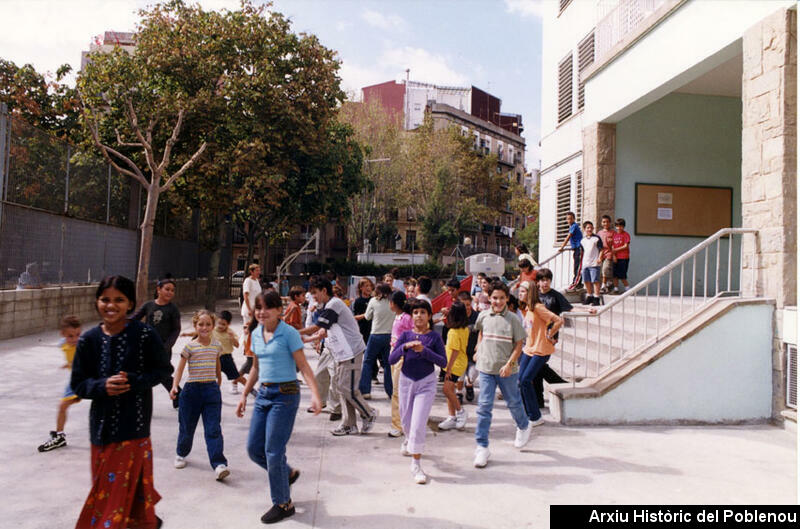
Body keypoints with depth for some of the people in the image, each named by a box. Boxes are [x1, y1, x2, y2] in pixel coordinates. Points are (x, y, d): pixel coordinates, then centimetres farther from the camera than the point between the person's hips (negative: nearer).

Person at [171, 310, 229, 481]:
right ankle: (181, 454, 40)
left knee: (213, 429, -7)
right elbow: (180, 368, -6)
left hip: (212, 390, 1)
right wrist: (175, 386, -20)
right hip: (192, 390, -1)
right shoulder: (190, 347, -5)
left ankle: (219, 464, -12)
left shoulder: (217, 346, 5)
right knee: (187, 427, 14)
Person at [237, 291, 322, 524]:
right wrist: (244, 396, 19)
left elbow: (303, 367, -14)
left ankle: (283, 504, 15)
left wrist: (315, 394, -26)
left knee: (273, 451, -4)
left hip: (285, 395, -7)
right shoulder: (256, 334, 8)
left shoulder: (289, 333, -12)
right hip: (263, 394, 7)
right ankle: (288, 473, 35)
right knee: (253, 448, 9)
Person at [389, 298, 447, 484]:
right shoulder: (405, 335, -2)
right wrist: (405, 346, -24)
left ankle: (416, 464, -1)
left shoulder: (434, 337, -6)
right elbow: (391, 359, -8)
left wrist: (424, 350, -23)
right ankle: (409, 441, 52)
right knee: (407, 421, 18)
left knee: (418, 424, -11)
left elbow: (443, 362, -11)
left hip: (426, 382, -2)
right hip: (406, 381, 3)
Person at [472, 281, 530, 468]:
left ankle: (524, 427, 47)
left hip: (507, 370, -2)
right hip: (485, 368, 2)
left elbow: (518, 345, -6)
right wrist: (478, 351, 20)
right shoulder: (483, 316, 1)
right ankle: (482, 447, 2)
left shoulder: (513, 319, -8)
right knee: (484, 406, -4)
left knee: (513, 402, 16)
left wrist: (509, 364, -17)